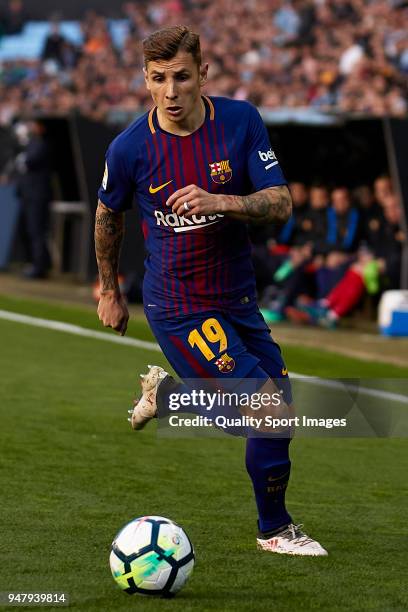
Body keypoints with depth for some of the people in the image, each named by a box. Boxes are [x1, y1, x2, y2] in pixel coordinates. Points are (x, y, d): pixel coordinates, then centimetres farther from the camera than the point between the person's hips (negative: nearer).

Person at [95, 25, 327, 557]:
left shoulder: (241, 122, -8)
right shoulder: (130, 149, -12)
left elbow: (280, 204, -11)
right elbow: (108, 215, 7)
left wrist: (218, 202, -30)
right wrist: (109, 291, 18)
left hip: (238, 298, 5)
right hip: (178, 308, -5)